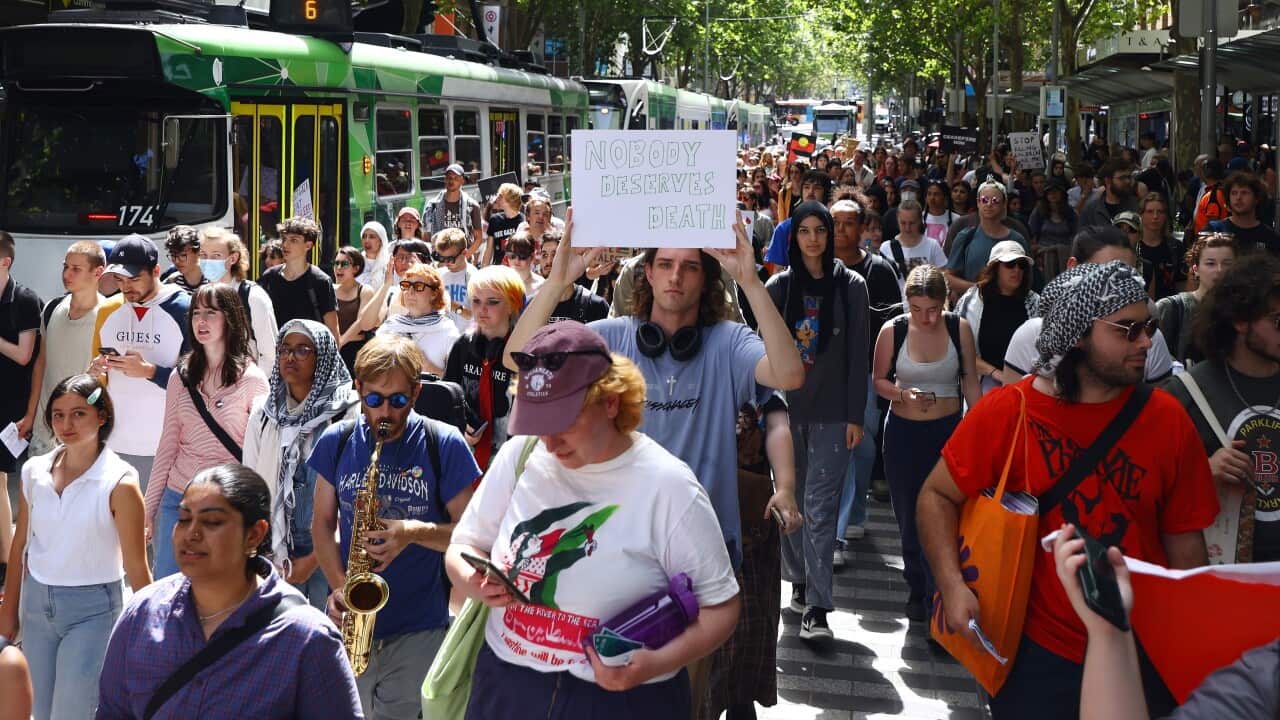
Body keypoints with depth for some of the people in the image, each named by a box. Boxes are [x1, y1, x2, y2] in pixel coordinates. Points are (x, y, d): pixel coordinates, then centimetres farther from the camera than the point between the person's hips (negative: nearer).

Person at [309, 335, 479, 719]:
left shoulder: (445, 445, -6)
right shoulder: (336, 442, 3)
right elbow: (323, 522, 7)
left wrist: (416, 532, -22)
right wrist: (339, 585, -10)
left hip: (419, 630, -2)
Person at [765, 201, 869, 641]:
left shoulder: (851, 286, 1)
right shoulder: (778, 287, 5)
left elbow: (858, 356, 0)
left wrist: (855, 416, -5)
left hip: (832, 412, -2)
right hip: (787, 407, 3)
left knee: (821, 506, -8)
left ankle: (816, 607, -9)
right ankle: (799, 579, 30)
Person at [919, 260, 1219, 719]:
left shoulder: (1168, 419, -6)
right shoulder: (1006, 413, -10)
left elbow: (1184, 541, 2)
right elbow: (938, 496, -2)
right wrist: (952, 586, -16)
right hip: (1036, 652, -1)